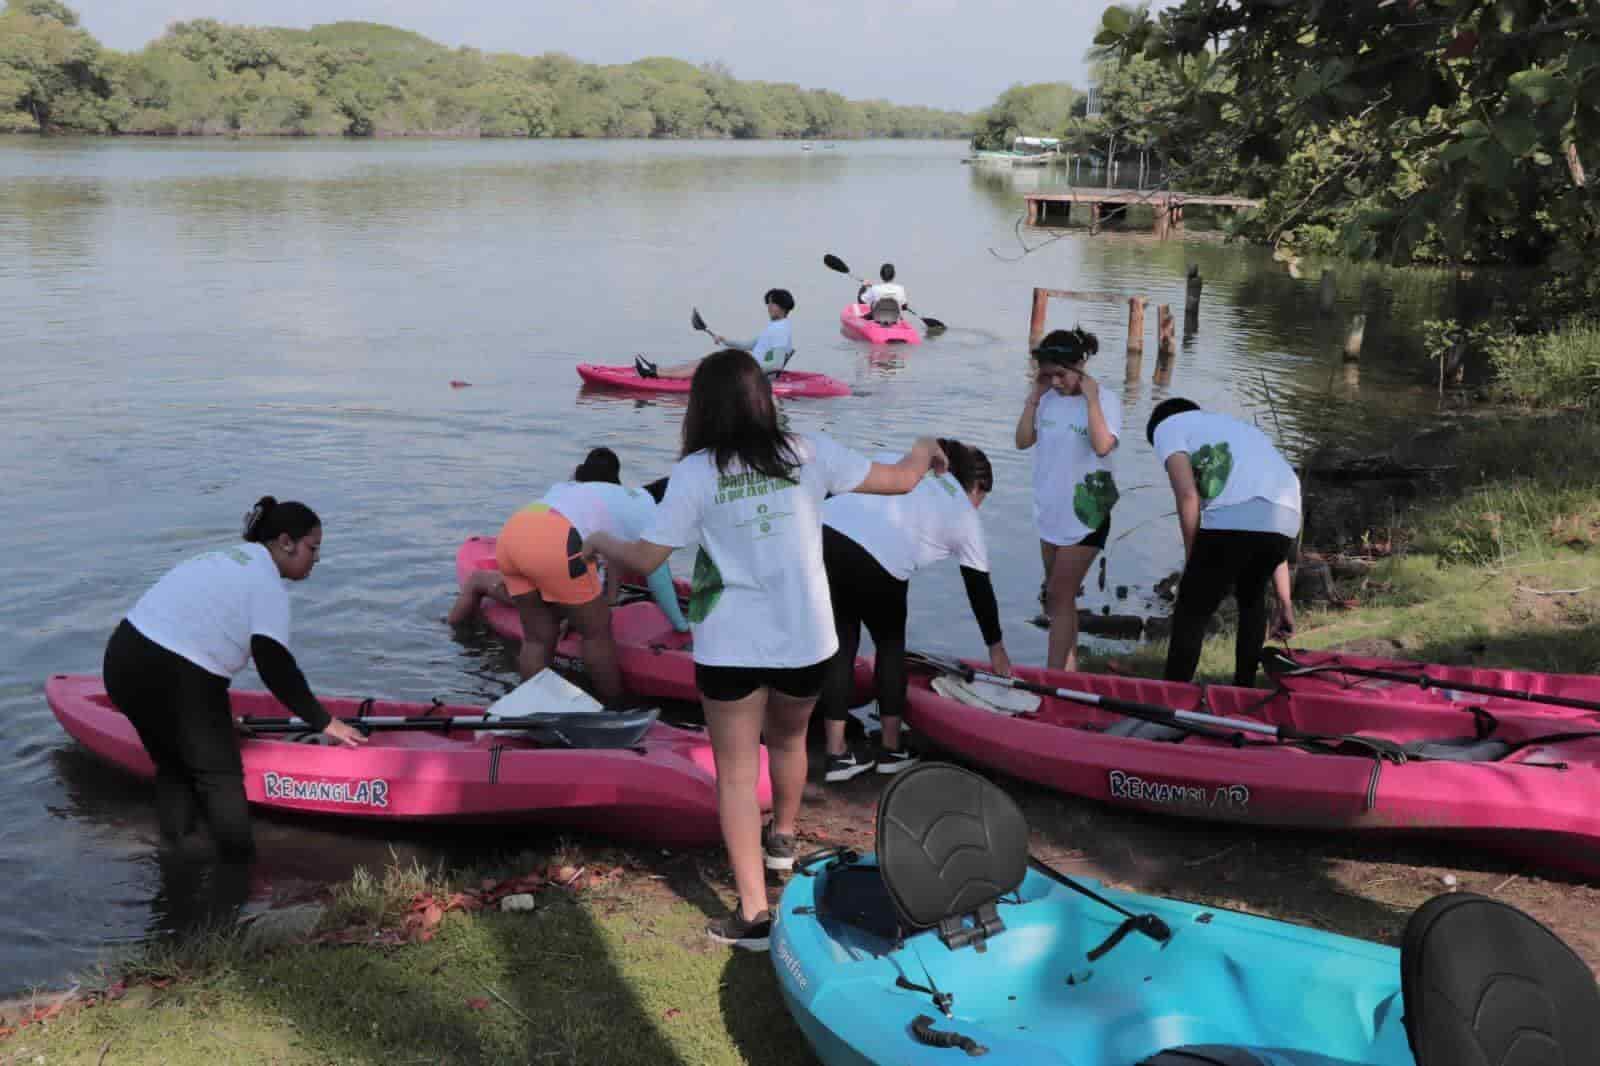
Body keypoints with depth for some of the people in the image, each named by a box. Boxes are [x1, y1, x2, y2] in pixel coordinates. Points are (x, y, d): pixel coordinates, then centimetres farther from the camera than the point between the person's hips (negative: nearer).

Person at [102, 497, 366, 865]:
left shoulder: (227, 558, 22)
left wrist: (219, 716, 32)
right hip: (175, 679, -9)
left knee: (174, 765, 22)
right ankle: (240, 871, 12)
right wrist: (325, 723, -3)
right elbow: (276, 668, -10)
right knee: (220, 775, 6)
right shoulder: (266, 583, -5)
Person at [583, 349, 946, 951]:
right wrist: (925, 450, 26)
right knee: (788, 739, 28)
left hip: (731, 646, -3)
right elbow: (900, 480, 4)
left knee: (736, 772, 6)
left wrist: (600, 543, 13)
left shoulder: (694, 473, -10)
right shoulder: (807, 454, -3)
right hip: (806, 638, 3)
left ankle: (754, 914, 2)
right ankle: (782, 838, 53)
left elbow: (645, 559, -8)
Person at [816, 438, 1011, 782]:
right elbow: (980, 589, 26)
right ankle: (891, 750, 25)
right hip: (873, 562, -4)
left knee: (841, 644, 17)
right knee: (890, 643, 20)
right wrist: (996, 648, 38)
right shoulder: (965, 513, 21)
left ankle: (837, 754, 20)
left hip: (823, 530, 4)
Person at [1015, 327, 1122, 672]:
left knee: (1059, 595, -9)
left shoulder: (1105, 400, -15)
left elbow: (1102, 446, -29)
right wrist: (1034, 396, -6)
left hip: (1085, 514, -6)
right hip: (1051, 510, 6)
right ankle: (1069, 668, 27)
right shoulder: (1049, 397, 0)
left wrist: (1091, 398, -26)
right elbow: (1023, 441, 1)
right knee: (1059, 595, 15)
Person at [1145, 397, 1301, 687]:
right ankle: (1243, 690, 34)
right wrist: (1285, 603, 37)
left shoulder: (1166, 427, 20)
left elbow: (1188, 495, 0)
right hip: (1286, 519, 7)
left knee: (1191, 610, 7)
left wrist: (1192, 558, 11)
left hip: (1235, 516, -7)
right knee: (1252, 599, 30)